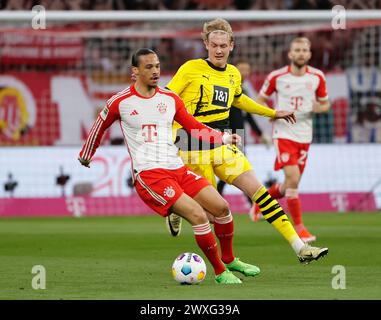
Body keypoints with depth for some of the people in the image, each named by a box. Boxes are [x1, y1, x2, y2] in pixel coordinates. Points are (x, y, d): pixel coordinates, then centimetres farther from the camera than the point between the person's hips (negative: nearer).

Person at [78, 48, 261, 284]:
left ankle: (229, 260, 23)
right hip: (148, 175, -6)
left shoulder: (170, 99, 10)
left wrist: (224, 138, 3)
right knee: (198, 215, -21)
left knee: (221, 207, -2)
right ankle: (220, 272, -8)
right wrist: (85, 156, 28)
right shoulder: (120, 102, -1)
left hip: (178, 169, 6)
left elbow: (195, 128, 17)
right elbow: (100, 127, 15)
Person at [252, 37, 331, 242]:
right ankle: (299, 228, -11)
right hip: (284, 134, -4)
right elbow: (260, 100, 6)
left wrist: (319, 108, -12)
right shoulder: (276, 77, -5)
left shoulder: (317, 77, 2)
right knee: (293, 178, -19)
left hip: (304, 136, 4)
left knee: (291, 184, 9)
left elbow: (325, 103, 13)